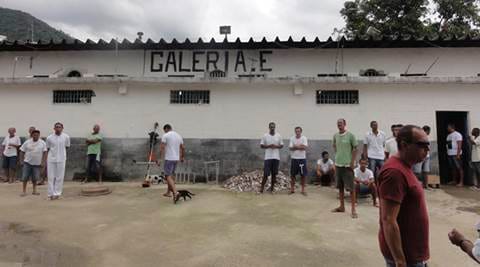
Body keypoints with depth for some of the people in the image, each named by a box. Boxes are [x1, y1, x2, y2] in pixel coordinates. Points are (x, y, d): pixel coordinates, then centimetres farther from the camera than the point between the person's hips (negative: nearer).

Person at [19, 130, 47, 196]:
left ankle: (34, 190, 19)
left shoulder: (43, 143, -1)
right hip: (27, 163, 0)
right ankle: (24, 191, 10)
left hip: (37, 163, 0)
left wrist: (43, 162, -8)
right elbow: (22, 151, 5)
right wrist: (21, 160, 1)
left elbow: (45, 153, -3)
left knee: (35, 178, 7)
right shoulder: (27, 142, 0)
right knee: (25, 177, 0)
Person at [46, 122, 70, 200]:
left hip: (61, 159, 0)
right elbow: (48, 148, 10)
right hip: (51, 159, 0)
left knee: (60, 177, 2)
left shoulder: (66, 137, -2)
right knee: (51, 177, 4)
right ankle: (51, 193, 11)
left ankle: (57, 193, 11)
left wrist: (61, 152, 9)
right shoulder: (49, 137, 0)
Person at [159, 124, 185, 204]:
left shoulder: (165, 135, -9)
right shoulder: (179, 136, 11)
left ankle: (175, 193, -25)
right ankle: (168, 192, 30)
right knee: (171, 175, 20)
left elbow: (162, 147, -16)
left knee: (168, 176, -8)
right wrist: (183, 157, 27)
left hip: (169, 159, -7)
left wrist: (160, 157, -7)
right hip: (176, 158, 7)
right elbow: (183, 148, 16)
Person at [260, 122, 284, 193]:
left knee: (274, 173, 6)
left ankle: (272, 188, 15)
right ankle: (262, 187, 7)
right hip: (268, 157, -2)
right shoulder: (265, 136, 1)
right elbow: (261, 145, 1)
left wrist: (276, 146, -11)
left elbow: (282, 145, 9)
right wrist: (269, 146, -15)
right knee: (266, 173, -4)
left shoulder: (278, 136, 6)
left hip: (276, 157, 2)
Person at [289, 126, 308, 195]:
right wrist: (300, 146, -16)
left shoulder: (304, 138, -3)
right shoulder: (292, 138, 2)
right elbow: (290, 148, -8)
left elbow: (305, 147, -17)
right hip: (294, 158, 2)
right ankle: (292, 189, 17)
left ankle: (303, 189, 14)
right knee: (292, 174, 6)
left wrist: (295, 146, -13)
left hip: (302, 158, -1)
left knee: (303, 175, 3)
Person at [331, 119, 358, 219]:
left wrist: (352, 162, -10)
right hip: (338, 164, 5)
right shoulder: (335, 136, 6)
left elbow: (355, 149, -5)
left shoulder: (350, 135, -8)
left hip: (347, 164, -5)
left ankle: (353, 209, 6)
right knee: (340, 187, 12)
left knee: (351, 188, -2)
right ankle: (342, 206, 24)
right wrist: (337, 157, 12)